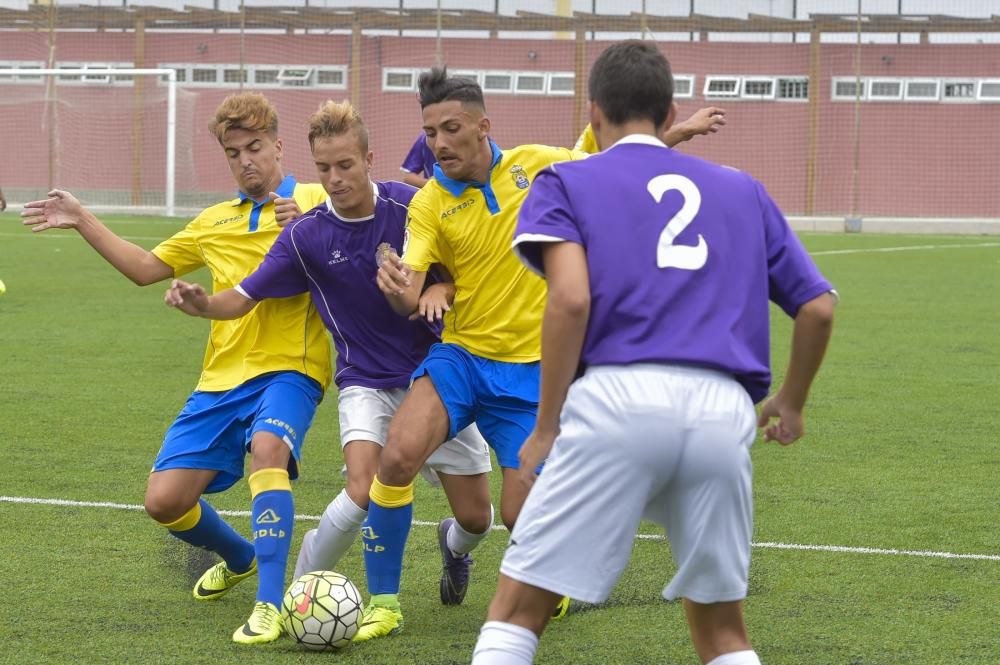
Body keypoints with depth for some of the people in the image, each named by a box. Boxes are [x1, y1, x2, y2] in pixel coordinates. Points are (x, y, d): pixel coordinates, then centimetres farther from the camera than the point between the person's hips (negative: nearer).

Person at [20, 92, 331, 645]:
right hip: (223, 376, 6)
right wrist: (82, 222, 23)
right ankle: (240, 558, 29)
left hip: (288, 367, -6)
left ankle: (269, 605, -36)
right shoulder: (215, 222, 21)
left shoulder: (313, 201, 3)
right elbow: (145, 268, 28)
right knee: (164, 501, -3)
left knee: (266, 448, -37)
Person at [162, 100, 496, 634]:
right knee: (363, 492, -28)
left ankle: (454, 545, 43)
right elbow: (245, 297, -8)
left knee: (476, 517, 4)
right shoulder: (306, 235, -9)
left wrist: (439, 289, -26)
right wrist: (203, 305, -30)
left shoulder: (411, 205, -11)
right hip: (367, 383, -1)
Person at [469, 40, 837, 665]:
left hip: (616, 399, -3)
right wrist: (793, 402, 37)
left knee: (518, 608, 3)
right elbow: (819, 307, 20)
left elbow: (572, 298, -5)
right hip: (724, 411, 3)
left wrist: (546, 428, 1)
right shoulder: (743, 190, 24)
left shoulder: (565, 183, 13)